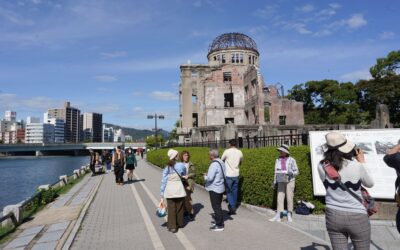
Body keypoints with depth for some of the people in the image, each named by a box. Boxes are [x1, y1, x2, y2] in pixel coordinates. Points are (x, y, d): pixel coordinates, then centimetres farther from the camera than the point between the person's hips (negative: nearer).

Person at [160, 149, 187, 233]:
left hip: (169, 191, 1)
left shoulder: (166, 168, 1)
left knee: (171, 209, 11)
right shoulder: (181, 166, -4)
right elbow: (184, 175, 14)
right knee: (179, 208, 17)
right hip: (179, 190, -1)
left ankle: (172, 226, 12)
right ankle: (179, 223, 33)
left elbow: (163, 182, 0)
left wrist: (162, 196, 4)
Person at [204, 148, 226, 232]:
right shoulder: (221, 162, 6)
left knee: (216, 207, 1)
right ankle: (218, 221, 35)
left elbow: (210, 178, -27)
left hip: (214, 189, -9)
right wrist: (209, 174, 11)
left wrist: (205, 176, -5)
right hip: (220, 187, 9)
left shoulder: (214, 164, -23)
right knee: (218, 206, 21)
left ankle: (219, 225, 9)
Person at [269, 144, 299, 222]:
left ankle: (289, 216, 13)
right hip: (281, 181, 3)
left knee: (289, 198, 0)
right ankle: (278, 216, -2)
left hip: (290, 181, -3)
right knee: (280, 198, -1)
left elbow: (296, 172, 0)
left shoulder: (291, 160, -4)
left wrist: (291, 173, -21)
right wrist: (275, 182, 12)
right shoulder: (278, 160, 8)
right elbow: (276, 172, 14)